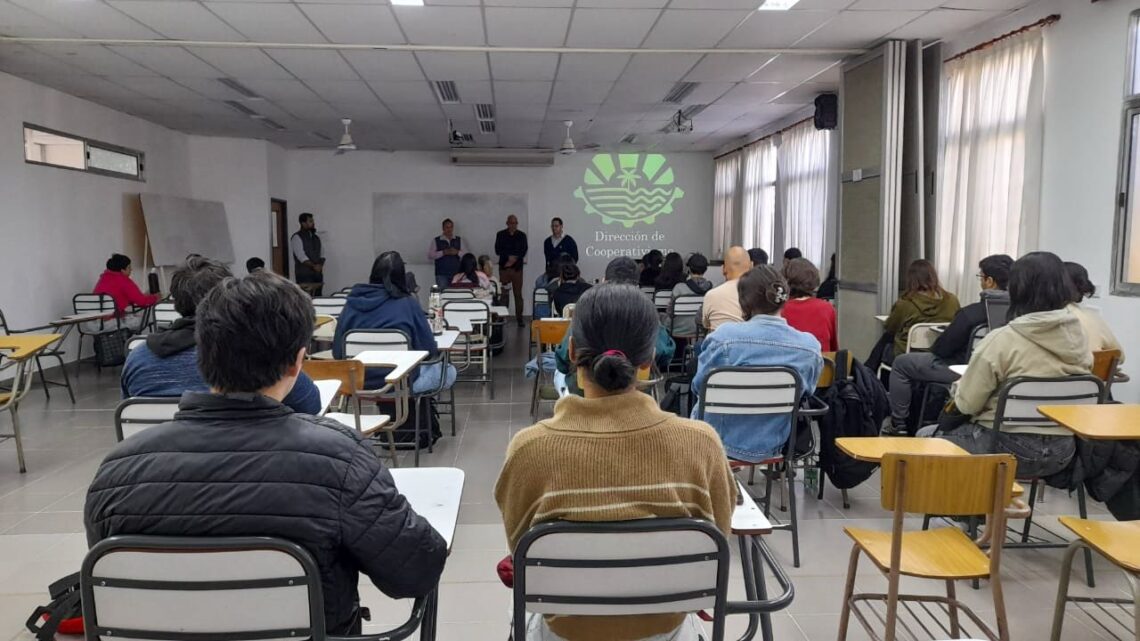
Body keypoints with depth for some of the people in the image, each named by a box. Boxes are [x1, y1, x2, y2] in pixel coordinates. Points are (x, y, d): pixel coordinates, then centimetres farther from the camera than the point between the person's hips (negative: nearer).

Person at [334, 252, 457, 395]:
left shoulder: (353, 301, 0)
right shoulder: (407, 303, -9)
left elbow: (337, 353, 2)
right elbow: (429, 349, -7)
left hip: (357, 382, 5)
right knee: (449, 371, 21)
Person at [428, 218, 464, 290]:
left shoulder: (459, 240, 12)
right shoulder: (436, 240, 4)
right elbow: (430, 256, -3)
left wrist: (457, 252, -12)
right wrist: (443, 252, -14)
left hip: (456, 273, 2)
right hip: (441, 274, -2)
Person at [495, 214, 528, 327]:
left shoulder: (522, 236, 9)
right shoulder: (500, 235, 8)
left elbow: (523, 251, 0)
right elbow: (497, 250, -1)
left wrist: (513, 260, -13)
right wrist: (509, 257, -13)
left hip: (517, 268, 0)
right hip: (504, 267, 0)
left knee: (518, 294, -1)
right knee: (503, 294, -3)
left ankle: (519, 318, 2)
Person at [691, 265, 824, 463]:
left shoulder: (724, 337, -23)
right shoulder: (810, 346, -13)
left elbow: (699, 387, -8)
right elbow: (806, 392, 4)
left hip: (724, 441, -3)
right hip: (774, 445, 3)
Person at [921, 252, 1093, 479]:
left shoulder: (1003, 340, -19)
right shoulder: (1078, 338, -1)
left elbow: (967, 403, -14)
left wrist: (957, 388, 8)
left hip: (1010, 448, -6)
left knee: (925, 437, 17)